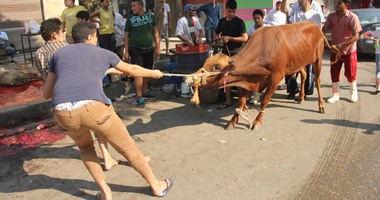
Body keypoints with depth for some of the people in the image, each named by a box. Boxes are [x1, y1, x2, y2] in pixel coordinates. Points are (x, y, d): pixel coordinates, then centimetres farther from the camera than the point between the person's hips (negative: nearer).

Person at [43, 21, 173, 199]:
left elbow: (46, 94, 29)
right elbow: (132, 70, 37)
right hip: (93, 106, -2)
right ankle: (157, 185, 33)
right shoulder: (102, 52, 24)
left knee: (85, 147, 33)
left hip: (63, 112, 3)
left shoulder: (59, 53, 27)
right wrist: (154, 73, 56)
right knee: (127, 147, 17)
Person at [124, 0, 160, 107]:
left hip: (149, 49, 3)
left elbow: (155, 32, 8)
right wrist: (126, 51, -4)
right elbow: (126, 35, 2)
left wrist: (158, 48, 4)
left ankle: (145, 92, 30)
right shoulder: (130, 18, -1)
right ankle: (139, 97, -6)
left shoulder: (150, 16, 3)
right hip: (135, 50, -3)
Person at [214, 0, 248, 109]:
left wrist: (229, 38, -17)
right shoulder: (222, 21, 8)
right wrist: (217, 38, 0)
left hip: (237, 53, -5)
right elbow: (216, 33, 24)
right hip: (226, 52, 5)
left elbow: (245, 38, -15)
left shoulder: (239, 22, -7)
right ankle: (228, 100, 17)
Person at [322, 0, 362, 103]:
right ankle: (335, 95, 23)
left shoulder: (352, 17, -18)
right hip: (334, 51, 3)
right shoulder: (331, 16, -6)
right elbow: (324, 29, -8)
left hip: (349, 51, -3)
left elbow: (356, 36, -21)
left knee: (350, 73, 9)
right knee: (334, 73, 7)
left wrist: (340, 45, -29)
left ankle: (354, 92, 34)